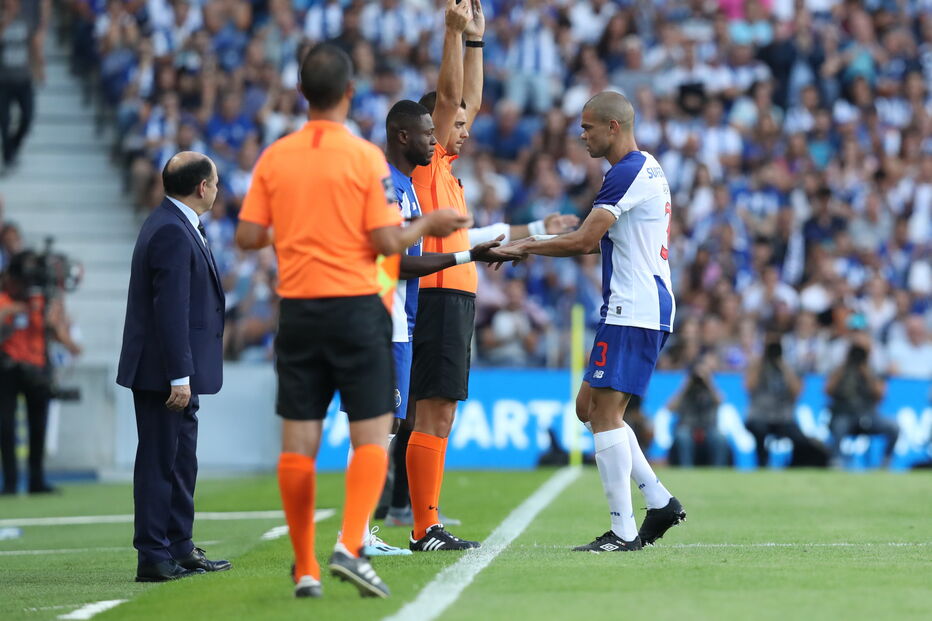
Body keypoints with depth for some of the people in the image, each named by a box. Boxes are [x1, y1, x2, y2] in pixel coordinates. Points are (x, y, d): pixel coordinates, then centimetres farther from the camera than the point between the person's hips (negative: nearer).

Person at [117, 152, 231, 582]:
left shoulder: (176, 226, 15)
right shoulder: (172, 232, -19)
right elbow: (170, 309, -23)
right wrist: (179, 377, -24)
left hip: (174, 372, 11)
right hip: (164, 371, -11)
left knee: (180, 460, 15)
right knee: (160, 461, -6)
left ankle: (180, 550, 22)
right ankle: (153, 558, -3)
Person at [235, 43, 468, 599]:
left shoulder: (274, 158, 3)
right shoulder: (365, 157, -7)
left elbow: (248, 236, 4)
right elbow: (385, 242, -11)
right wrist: (428, 225, 7)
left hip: (297, 308, 4)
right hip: (356, 306, -4)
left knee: (299, 444, 5)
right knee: (372, 437, 2)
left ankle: (306, 569, 7)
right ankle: (350, 547, -15)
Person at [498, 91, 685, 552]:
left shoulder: (628, 173, -14)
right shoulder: (646, 169, 19)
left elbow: (584, 241, -19)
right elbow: (598, 241, 25)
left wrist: (524, 248, -9)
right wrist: (535, 243, 18)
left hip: (633, 310, -11)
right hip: (645, 308, 11)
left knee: (605, 412, -10)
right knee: (589, 406, 14)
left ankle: (623, 530, -11)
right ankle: (660, 501, 11)